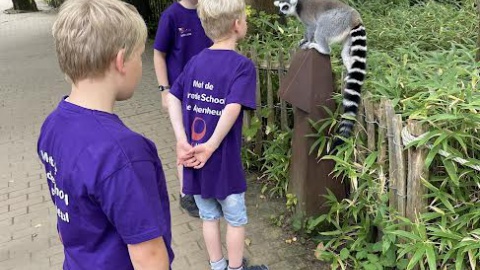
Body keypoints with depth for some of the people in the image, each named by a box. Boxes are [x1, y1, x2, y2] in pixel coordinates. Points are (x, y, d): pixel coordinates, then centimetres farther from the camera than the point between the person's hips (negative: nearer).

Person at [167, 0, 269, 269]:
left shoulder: (195, 61, 5)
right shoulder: (243, 65, -14)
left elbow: (173, 98, -1)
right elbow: (233, 108, -27)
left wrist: (182, 140, -8)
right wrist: (211, 146, -21)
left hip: (194, 156, 6)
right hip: (223, 161, -5)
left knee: (209, 217, 22)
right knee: (236, 220, 16)